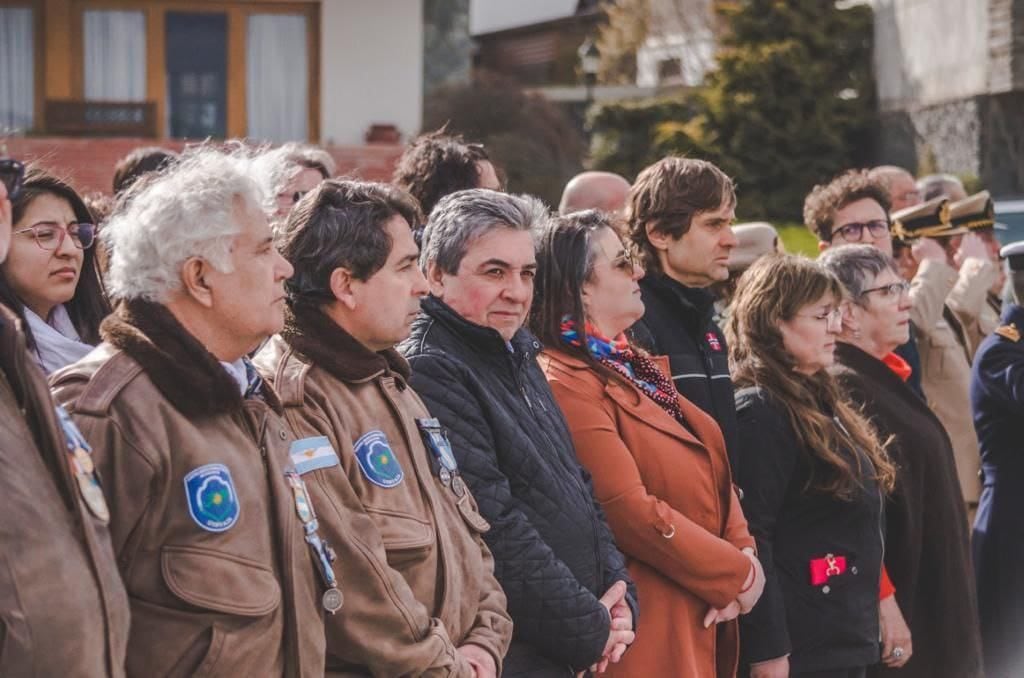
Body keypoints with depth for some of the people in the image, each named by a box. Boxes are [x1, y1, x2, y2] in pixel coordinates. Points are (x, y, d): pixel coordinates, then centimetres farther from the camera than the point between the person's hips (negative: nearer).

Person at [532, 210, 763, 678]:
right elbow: (628, 509, -22)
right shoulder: (566, 383, -15)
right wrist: (737, 574, -14)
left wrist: (744, 556, -5)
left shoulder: (634, 365, 14)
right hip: (650, 628, -9)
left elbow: (713, 472, 13)